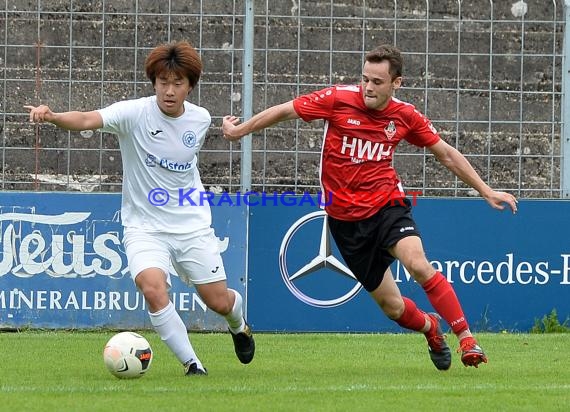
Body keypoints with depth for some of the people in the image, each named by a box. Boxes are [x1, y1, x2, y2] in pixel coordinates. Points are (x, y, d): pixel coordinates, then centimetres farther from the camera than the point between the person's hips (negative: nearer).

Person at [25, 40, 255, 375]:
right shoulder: (135, 113, -17)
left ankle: (239, 325, 45)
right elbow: (87, 120, -35)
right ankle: (191, 362, -10)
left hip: (192, 226, 3)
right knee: (153, 288, -28)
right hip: (145, 227, -3)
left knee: (219, 301, 6)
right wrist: (52, 117, -51)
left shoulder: (200, 119, -4)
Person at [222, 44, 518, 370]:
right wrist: (239, 130, 8)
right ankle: (430, 327, 36)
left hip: (387, 204, 0)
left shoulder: (405, 116, -3)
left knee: (418, 264, -30)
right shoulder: (338, 99, -10)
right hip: (346, 217, 0)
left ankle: (466, 340, -22)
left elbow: (447, 154, 9)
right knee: (393, 307, 1)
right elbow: (285, 111, 2)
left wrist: (486, 191, 9)